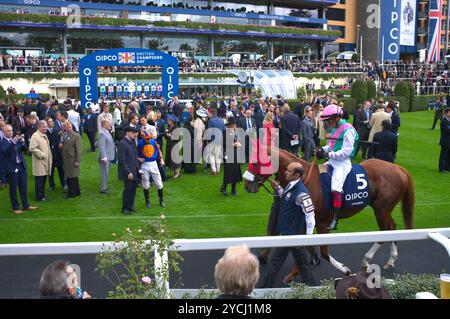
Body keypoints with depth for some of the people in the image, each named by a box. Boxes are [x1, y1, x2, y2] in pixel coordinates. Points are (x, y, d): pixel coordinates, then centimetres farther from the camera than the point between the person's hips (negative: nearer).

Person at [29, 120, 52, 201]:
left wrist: (50, 157, 17)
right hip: (39, 162, -9)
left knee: (44, 179, 13)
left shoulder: (45, 135, 17)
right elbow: (32, 148, -21)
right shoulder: (35, 136, -13)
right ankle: (39, 197, 2)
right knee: (39, 180, -4)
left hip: (45, 161, 9)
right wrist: (41, 155, -17)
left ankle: (42, 194, 22)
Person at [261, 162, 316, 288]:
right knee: (302, 262, 17)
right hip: (288, 232, 9)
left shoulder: (301, 192, -25)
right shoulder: (290, 186, 3)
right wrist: (278, 188, 7)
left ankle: (266, 288, 16)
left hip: (290, 234, -9)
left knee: (275, 261, 4)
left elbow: (310, 214, -25)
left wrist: (308, 236, -20)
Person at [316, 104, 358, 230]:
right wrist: (323, 149, 4)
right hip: (332, 161, 10)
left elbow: (346, 152, -20)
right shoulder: (335, 129, 14)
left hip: (343, 163, -10)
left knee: (335, 188, -24)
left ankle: (335, 219, -21)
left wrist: (328, 154, -21)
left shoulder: (347, 130, -14)